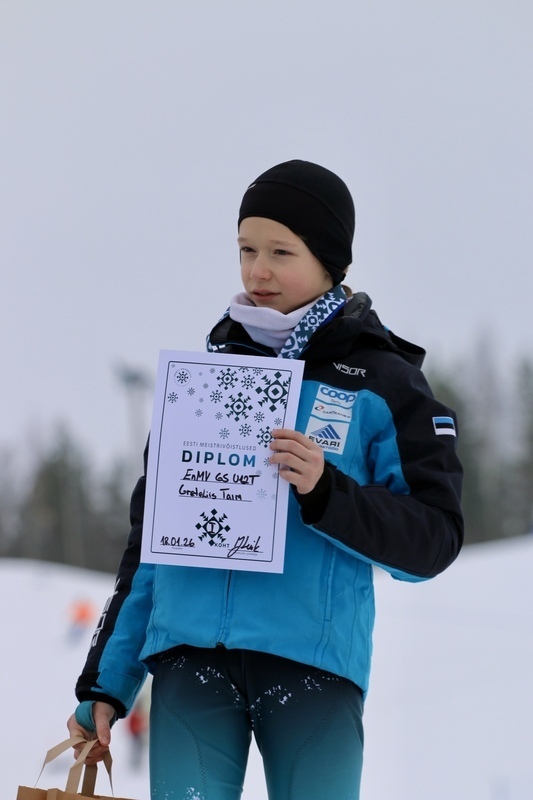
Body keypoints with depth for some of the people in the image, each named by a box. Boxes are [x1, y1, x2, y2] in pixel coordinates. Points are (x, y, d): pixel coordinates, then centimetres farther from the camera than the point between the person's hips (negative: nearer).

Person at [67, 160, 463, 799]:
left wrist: (326, 492, -16)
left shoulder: (382, 381, 6)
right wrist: (105, 683, 17)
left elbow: (432, 542, 0)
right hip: (191, 654, 3)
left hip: (312, 658, -3)